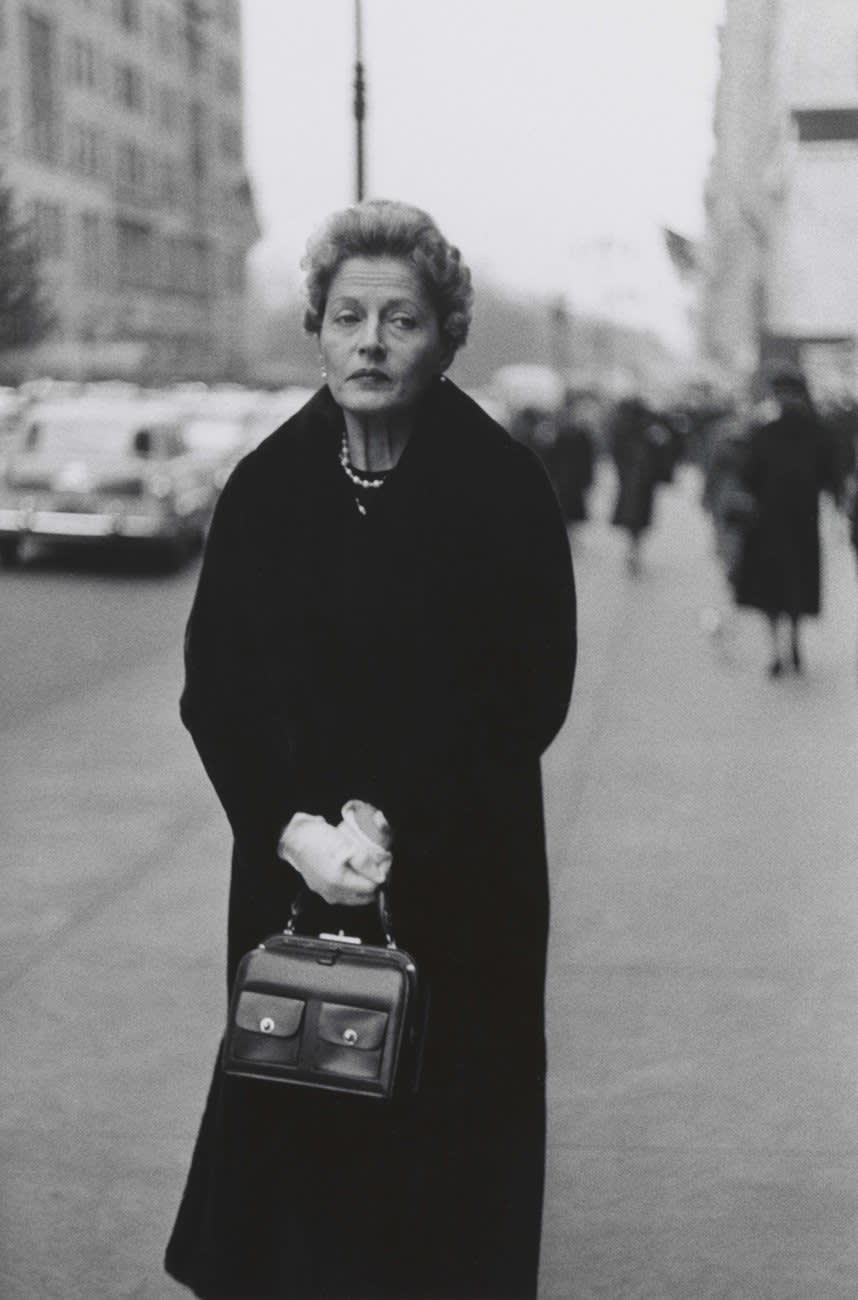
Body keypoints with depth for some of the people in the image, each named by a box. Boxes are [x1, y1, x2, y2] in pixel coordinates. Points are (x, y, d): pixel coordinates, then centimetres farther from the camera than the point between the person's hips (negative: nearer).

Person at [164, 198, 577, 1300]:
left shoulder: (505, 488, -7)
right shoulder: (265, 487, 1)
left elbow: (534, 691, -8)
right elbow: (213, 687, 0)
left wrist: (400, 828, -16)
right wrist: (291, 828, -14)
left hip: (461, 884, -2)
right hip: (293, 870, 2)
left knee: (449, 1117, 5)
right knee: (293, 1116, 7)